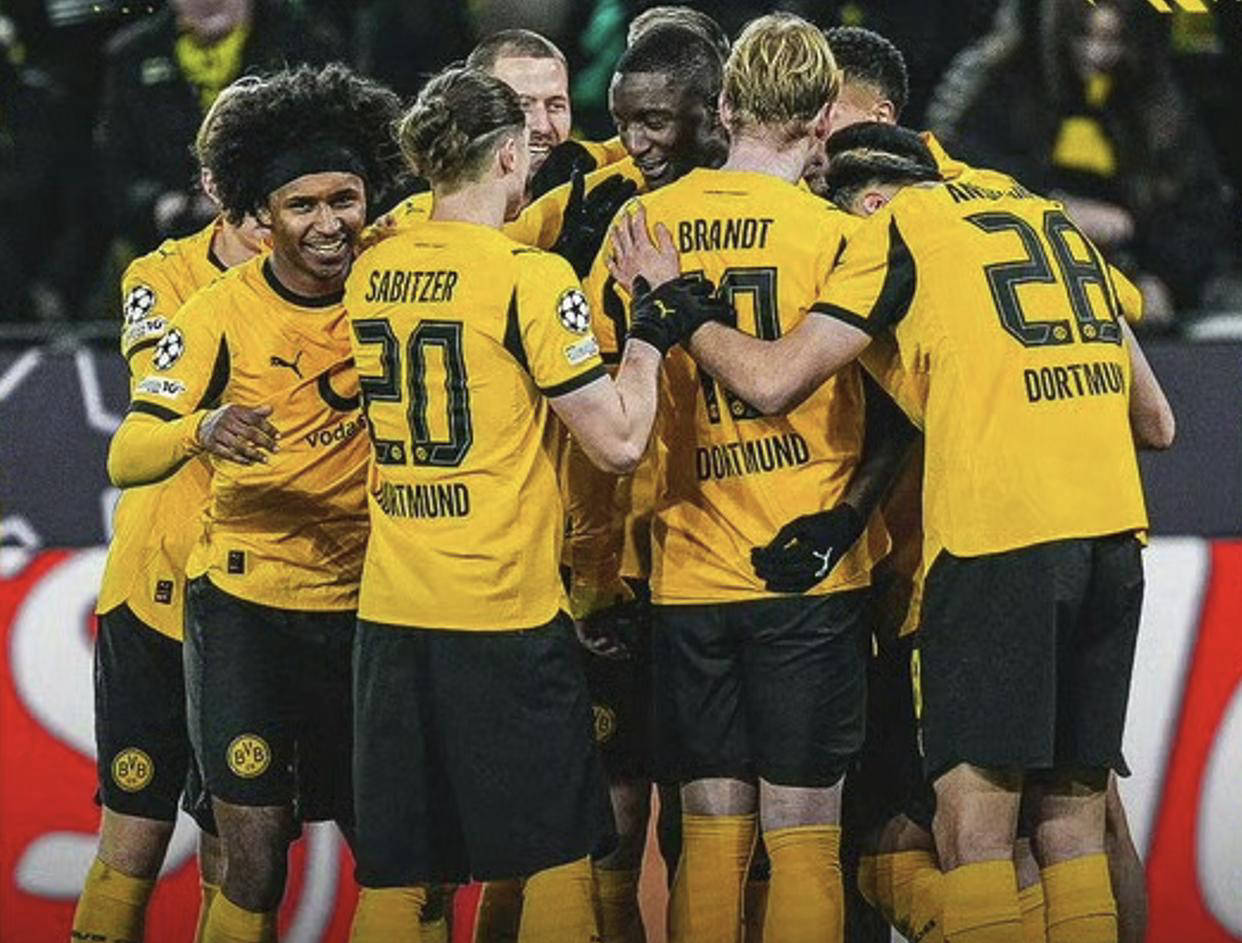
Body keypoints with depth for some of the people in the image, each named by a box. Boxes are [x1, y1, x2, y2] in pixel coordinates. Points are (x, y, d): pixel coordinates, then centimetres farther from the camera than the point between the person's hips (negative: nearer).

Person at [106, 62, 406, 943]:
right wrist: (203, 430, -35)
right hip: (247, 603, -3)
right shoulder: (220, 314, -10)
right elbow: (126, 459, -15)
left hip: (362, 601, 3)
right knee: (256, 862, -9)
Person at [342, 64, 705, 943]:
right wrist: (654, 321, 1)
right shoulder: (528, 276, -11)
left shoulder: (371, 273, 7)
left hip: (390, 608, 6)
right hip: (507, 610, -5)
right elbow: (620, 439, -11)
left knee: (393, 867, 7)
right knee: (557, 848, 6)